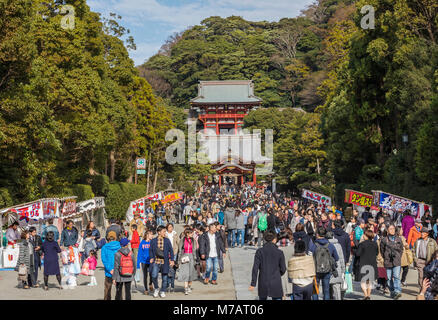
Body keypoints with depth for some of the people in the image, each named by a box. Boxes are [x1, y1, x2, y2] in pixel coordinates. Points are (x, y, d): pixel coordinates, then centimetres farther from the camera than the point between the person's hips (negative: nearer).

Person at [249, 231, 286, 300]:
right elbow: (283, 269, 0)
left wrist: (253, 284, -5)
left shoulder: (259, 251, -4)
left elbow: (255, 268, -8)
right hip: (276, 283, -1)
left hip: (263, 282, 1)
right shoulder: (279, 252, -5)